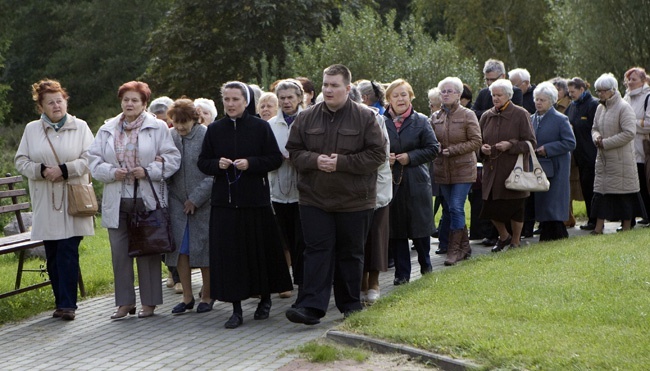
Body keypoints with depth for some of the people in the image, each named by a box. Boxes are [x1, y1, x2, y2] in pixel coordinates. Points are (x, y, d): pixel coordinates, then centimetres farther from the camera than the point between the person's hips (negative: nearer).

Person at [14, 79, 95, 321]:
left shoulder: (80, 127, 4)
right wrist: (41, 170, -10)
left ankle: (67, 304, -6)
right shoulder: (32, 129, 9)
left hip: (72, 201, -2)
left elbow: (90, 159, -2)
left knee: (68, 253, -9)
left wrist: (64, 169, -13)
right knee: (52, 255, 6)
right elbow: (21, 161, 7)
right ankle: (62, 302, 15)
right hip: (45, 204, 2)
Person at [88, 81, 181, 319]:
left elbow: (172, 158, -3)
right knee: (120, 252, 4)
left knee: (147, 251, 3)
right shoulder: (107, 129, 10)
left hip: (147, 200, -3)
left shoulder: (158, 128, 1)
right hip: (117, 201, 3)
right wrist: (111, 172, -10)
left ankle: (150, 301, 14)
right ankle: (125, 302, 14)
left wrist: (148, 171, -15)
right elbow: (94, 160, 9)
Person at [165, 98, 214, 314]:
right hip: (177, 203, 4)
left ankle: (206, 296, 16)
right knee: (180, 249, 4)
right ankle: (187, 297, 15)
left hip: (203, 203, -4)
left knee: (204, 248, 3)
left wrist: (196, 198, -14)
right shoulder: (169, 136, 3)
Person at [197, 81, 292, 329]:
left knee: (260, 250, 5)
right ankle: (236, 309, 4)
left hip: (255, 199, -2)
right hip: (224, 200, 2)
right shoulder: (215, 130, 7)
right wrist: (217, 164, -10)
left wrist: (250, 163, -15)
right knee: (229, 253, -1)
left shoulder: (260, 127, 0)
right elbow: (202, 162, 11)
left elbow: (276, 159, -1)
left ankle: (265, 299, 24)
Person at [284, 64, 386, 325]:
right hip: (314, 198, 1)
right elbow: (294, 151, 7)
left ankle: (350, 306, 22)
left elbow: (378, 154, -8)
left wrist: (341, 162, -16)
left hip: (354, 200, -1)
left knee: (350, 253, 9)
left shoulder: (365, 118, -3)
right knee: (317, 251, -4)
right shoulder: (307, 118, 5)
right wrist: (314, 160, -14)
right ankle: (311, 307, -8)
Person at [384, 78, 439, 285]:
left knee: (420, 225, 6)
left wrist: (410, 157, -12)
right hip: (390, 182, 1)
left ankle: (425, 263, 30)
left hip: (416, 182, -1)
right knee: (395, 230, 4)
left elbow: (433, 149, -1)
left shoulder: (421, 121, 2)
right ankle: (402, 273, 12)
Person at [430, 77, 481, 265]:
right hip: (443, 170, 5)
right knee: (449, 208, 9)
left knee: (456, 208, -11)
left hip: (463, 169, -5)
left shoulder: (467, 115, -5)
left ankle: (454, 250, -4)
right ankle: (464, 246, 22)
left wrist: (453, 149, -16)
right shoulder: (435, 117, 9)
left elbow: (476, 141, -8)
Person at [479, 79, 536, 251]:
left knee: (515, 208, 2)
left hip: (513, 170, -4)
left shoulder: (520, 115, -4)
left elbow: (530, 143, -6)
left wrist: (510, 145, -20)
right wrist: (482, 148, -6)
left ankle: (515, 241, 21)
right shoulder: (487, 116, 9)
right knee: (491, 208, 3)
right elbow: (478, 141, 17)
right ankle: (504, 236, 28)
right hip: (491, 170, 4)